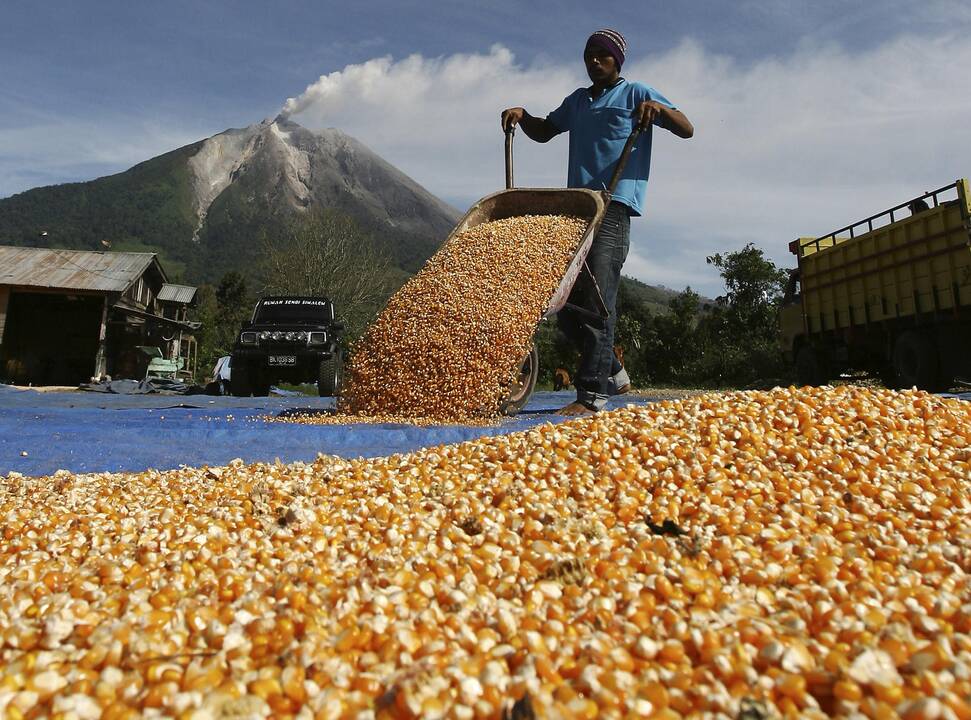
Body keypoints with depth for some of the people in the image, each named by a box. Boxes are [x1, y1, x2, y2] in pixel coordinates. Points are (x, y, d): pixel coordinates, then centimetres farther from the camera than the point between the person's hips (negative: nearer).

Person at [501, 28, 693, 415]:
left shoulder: (635, 94, 10)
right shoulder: (577, 100, 27)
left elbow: (686, 130, 4)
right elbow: (544, 131, 37)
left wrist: (658, 108, -15)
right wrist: (522, 115, 16)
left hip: (613, 207, -6)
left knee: (596, 299, -17)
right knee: (566, 303, 3)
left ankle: (592, 394, -17)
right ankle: (613, 374, 18)